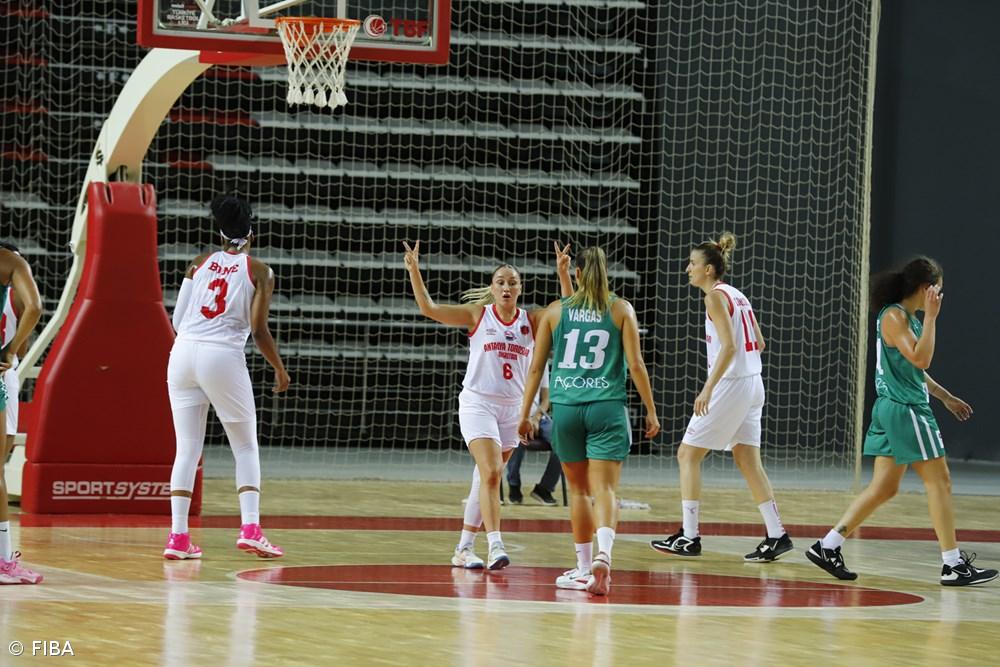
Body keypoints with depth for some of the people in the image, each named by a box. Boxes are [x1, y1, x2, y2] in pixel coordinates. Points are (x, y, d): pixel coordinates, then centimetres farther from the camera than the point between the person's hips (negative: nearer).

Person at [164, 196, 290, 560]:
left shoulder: (200, 263, 11)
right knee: (246, 447, 10)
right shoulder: (259, 271, 2)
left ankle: (178, 536, 1)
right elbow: (259, 330, -4)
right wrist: (280, 370, 9)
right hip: (223, 356, -3)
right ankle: (250, 528, -4)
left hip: (184, 352, 3)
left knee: (187, 447, 9)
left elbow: (177, 319, 8)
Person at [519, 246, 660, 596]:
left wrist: (525, 412, 14)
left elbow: (536, 366, 8)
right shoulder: (621, 310, 4)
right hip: (607, 408, -2)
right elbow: (635, 363, -2)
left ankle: (584, 568, 18)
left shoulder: (555, 311, 7)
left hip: (566, 408, 2)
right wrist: (651, 410, 4)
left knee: (579, 489, 15)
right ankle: (603, 553, -32)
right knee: (605, 490, -7)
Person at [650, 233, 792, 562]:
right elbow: (758, 343, 18)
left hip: (730, 385, -9)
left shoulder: (716, 297, -12)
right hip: (753, 384, 9)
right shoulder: (737, 295, 14)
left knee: (687, 454, 1)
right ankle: (776, 535, 6)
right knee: (747, 461, 10)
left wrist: (708, 388, -26)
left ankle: (689, 536, 1)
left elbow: (729, 346, -22)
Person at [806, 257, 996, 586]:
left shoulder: (908, 317, 15)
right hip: (903, 409, -10)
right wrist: (931, 318, -20)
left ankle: (828, 547, 9)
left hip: (897, 410, 10)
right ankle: (952, 564, -1)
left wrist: (946, 397, 29)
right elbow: (920, 360, -23)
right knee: (939, 481, -4)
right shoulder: (894, 316, -14)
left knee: (883, 488, 9)